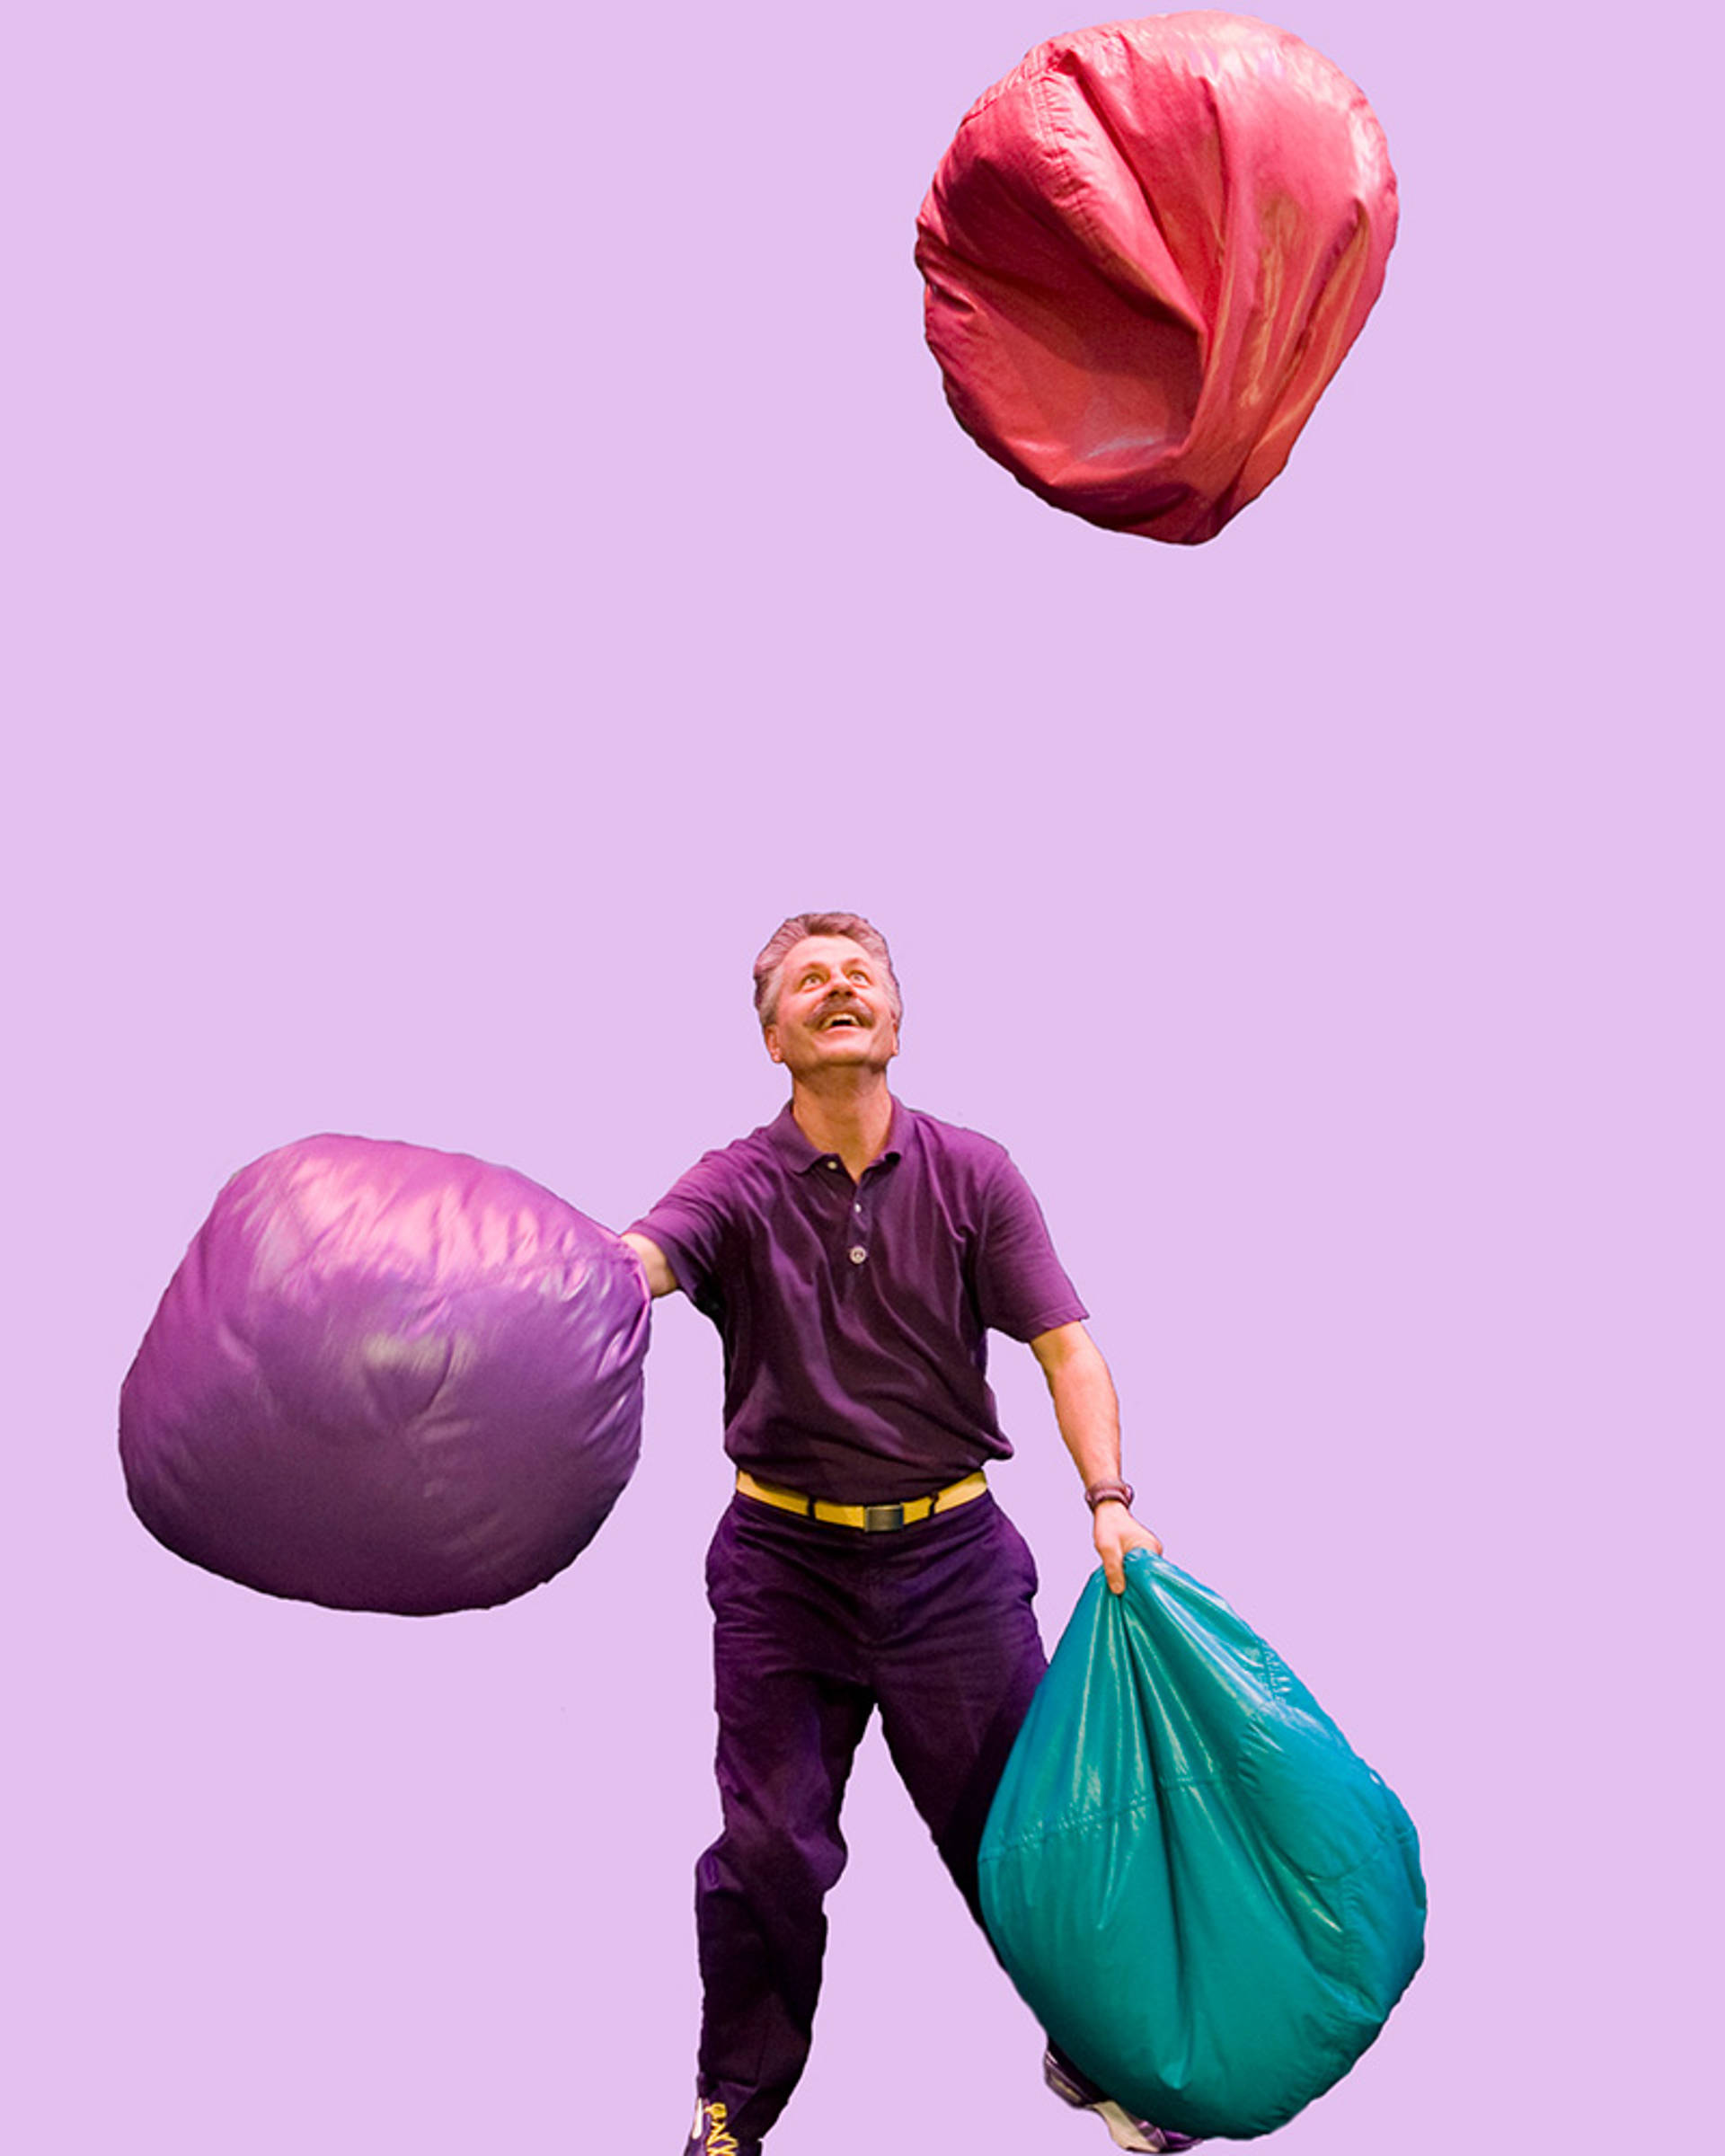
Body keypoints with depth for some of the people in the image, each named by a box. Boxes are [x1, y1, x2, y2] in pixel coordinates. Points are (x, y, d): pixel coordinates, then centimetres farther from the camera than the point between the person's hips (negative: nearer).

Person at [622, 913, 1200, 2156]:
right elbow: (633, 1262, -26)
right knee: (770, 1846, 5)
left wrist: (1109, 1501, -19)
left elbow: (1066, 1345, -6)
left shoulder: (973, 1176, -2)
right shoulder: (735, 1189, -6)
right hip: (783, 1559, -1)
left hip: (951, 1551, 1)